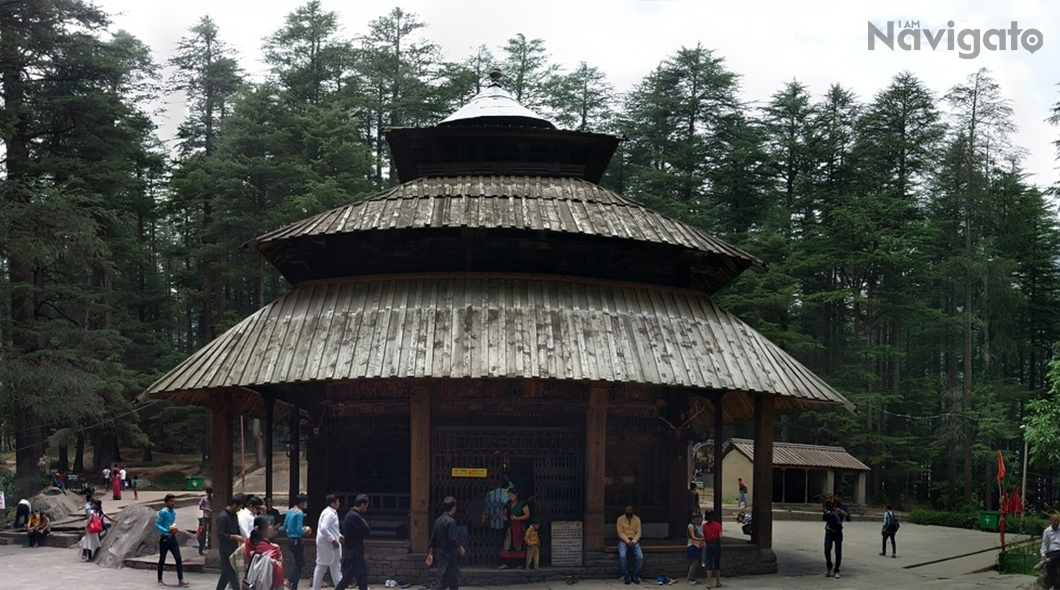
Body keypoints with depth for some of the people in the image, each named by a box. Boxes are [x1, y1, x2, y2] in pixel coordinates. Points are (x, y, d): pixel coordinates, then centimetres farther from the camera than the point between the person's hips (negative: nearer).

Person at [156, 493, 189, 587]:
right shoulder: (163, 512, -13)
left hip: (173, 538, 6)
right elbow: (157, 525, -17)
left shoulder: (174, 512, 8)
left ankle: (180, 580, -7)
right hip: (164, 539, -6)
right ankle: (160, 580, 20)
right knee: (162, 559, 7)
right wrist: (167, 531, -28)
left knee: (178, 558, -5)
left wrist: (176, 530, 5)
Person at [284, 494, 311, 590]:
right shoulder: (300, 513, -16)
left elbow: (285, 527, 15)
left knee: (301, 562, 19)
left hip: (290, 540, 8)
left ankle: (289, 580, 11)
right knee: (299, 564, 3)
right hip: (297, 541, -8)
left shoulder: (290, 512, 9)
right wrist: (306, 531, -1)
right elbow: (299, 530, -21)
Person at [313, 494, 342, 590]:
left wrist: (339, 536, 13)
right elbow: (324, 529, -28)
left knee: (320, 567, 12)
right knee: (335, 568, -5)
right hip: (329, 545, -10)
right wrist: (333, 540, -24)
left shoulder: (329, 512, 14)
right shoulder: (330, 514, -18)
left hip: (323, 545, 10)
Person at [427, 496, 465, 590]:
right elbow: (453, 540, -20)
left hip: (440, 554, 9)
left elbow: (433, 540, 12)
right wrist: (461, 549, -3)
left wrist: (430, 554, 16)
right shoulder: (450, 521, -17)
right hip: (449, 556, -9)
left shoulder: (438, 520, 9)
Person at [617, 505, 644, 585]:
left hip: (634, 540, 2)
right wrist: (628, 541, -19)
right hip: (623, 540, -2)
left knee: (640, 556, -25)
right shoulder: (620, 519, -3)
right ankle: (626, 576, -20)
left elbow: (638, 533, 1)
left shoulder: (637, 519, 3)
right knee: (622, 556, -32)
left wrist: (633, 541, -16)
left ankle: (635, 576, -12)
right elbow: (620, 533, -7)